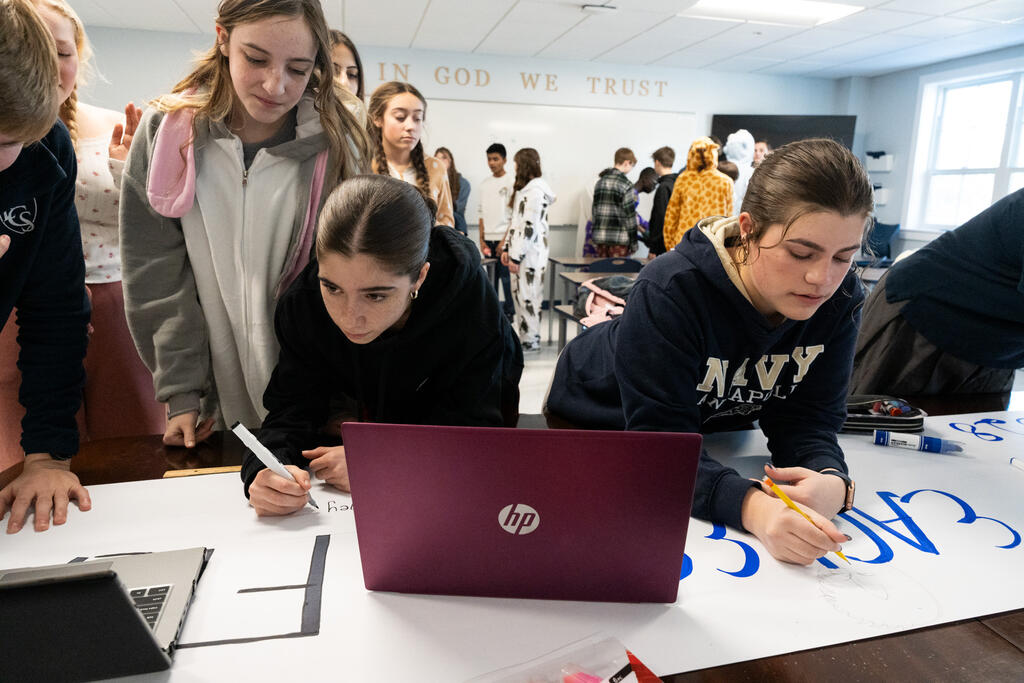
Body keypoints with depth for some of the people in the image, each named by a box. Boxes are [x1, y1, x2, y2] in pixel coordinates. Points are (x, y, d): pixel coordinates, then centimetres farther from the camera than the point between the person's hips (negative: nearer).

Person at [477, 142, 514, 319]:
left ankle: (508, 312, 4)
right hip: (489, 238, 5)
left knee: (506, 276, -5)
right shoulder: (484, 183, 13)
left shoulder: (511, 182, -3)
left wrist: (505, 241, -13)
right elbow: (481, 213, 14)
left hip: (504, 238, -5)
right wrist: (481, 239, 7)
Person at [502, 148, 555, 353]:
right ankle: (524, 336, 19)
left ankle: (531, 339, 3)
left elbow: (529, 226, -18)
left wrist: (517, 257, -18)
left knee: (527, 295, -5)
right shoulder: (525, 188, 19)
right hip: (519, 251, 10)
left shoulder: (535, 190, -13)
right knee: (518, 294, 11)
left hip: (530, 253, -10)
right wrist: (507, 249, 15)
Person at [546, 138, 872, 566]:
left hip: (715, 429, 4)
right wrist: (751, 506, -58)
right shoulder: (669, 292, -39)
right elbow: (658, 444, -41)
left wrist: (831, 481, -43)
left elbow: (806, 418, -20)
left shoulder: (840, 299, -21)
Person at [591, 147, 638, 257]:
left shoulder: (600, 181, 11)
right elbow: (629, 214, -8)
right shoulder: (626, 184, -8)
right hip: (619, 238, -6)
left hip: (600, 236, 6)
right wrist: (633, 242, -2)